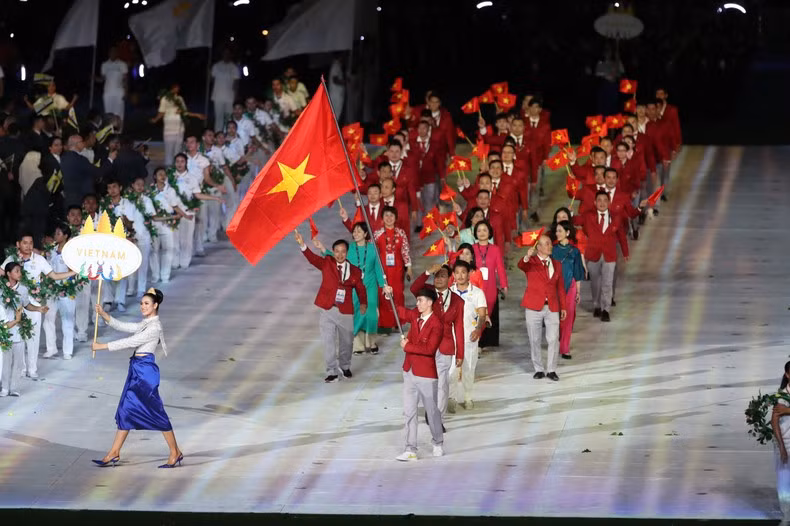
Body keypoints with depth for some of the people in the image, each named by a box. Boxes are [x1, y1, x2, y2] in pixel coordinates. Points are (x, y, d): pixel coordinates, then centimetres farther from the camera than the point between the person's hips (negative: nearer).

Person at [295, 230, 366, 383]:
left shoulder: (354, 271, 2)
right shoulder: (327, 263, -2)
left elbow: (360, 288, 14)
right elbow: (313, 258, -17)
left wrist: (363, 303, 3)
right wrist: (302, 245, -32)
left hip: (345, 311, 1)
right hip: (327, 310, -1)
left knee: (346, 341, 15)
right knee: (328, 342, -2)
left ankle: (345, 366, 37)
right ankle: (332, 371, 7)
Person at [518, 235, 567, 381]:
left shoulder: (557, 264, 13)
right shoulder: (531, 262, 0)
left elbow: (560, 287, 16)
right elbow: (521, 265, -24)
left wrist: (563, 307, 12)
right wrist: (527, 257, -46)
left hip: (552, 307, 3)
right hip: (534, 307, -2)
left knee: (554, 339, -4)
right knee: (535, 340, 5)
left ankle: (551, 370, 7)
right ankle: (539, 369, 17)